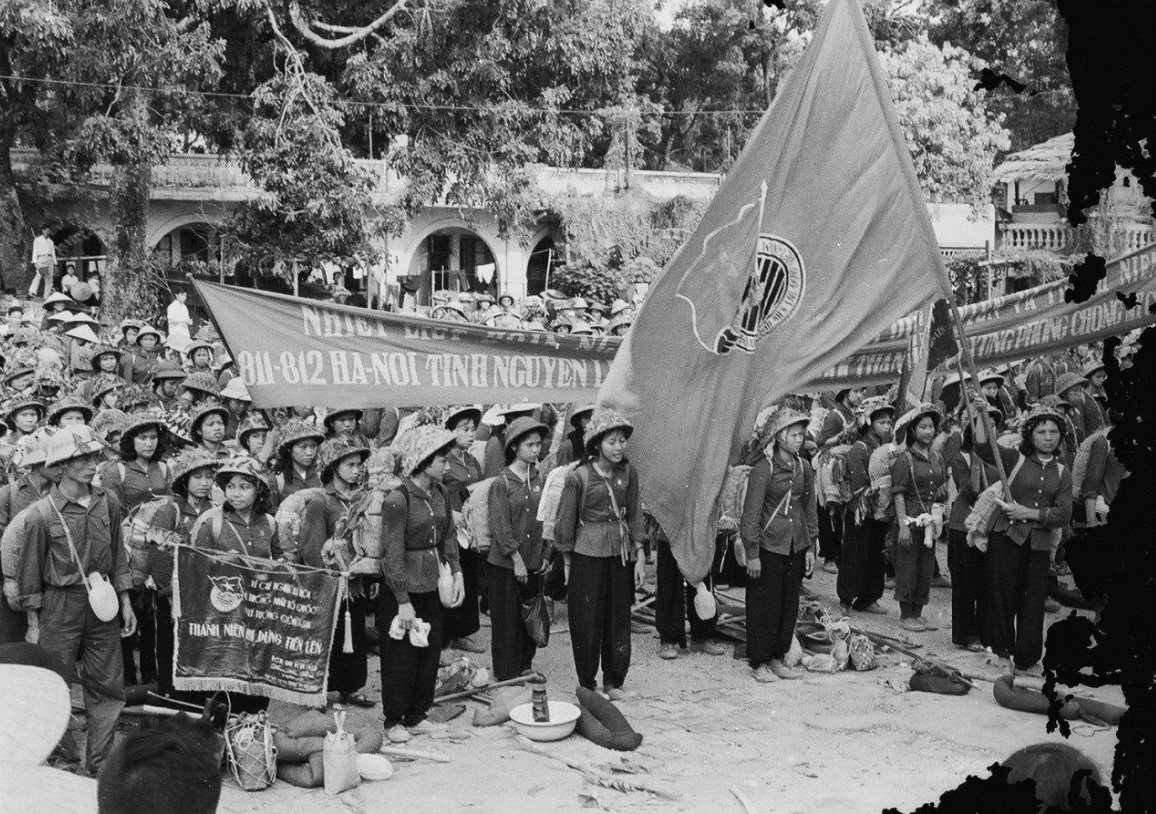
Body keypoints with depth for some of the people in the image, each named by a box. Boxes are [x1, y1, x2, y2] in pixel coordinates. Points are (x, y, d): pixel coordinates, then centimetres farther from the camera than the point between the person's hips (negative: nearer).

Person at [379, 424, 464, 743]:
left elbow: (449, 536, 13)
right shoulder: (397, 500, -19)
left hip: (432, 586, 7)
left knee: (431, 652, 12)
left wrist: (457, 573, 0)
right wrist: (403, 602, -19)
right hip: (402, 589, -7)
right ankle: (394, 721, 20)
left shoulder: (440, 494, 3)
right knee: (401, 657, 5)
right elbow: (392, 554, -19)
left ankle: (417, 717, 26)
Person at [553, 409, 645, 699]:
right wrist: (567, 563, 0)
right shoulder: (578, 477, -13)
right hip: (587, 556, -4)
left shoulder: (628, 472, 0)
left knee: (619, 619, 10)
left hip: (620, 554, 4)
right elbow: (565, 522, -5)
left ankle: (614, 682, 24)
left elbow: (634, 515, 6)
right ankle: (587, 685, 16)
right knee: (587, 623, 3)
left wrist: (639, 556, 3)